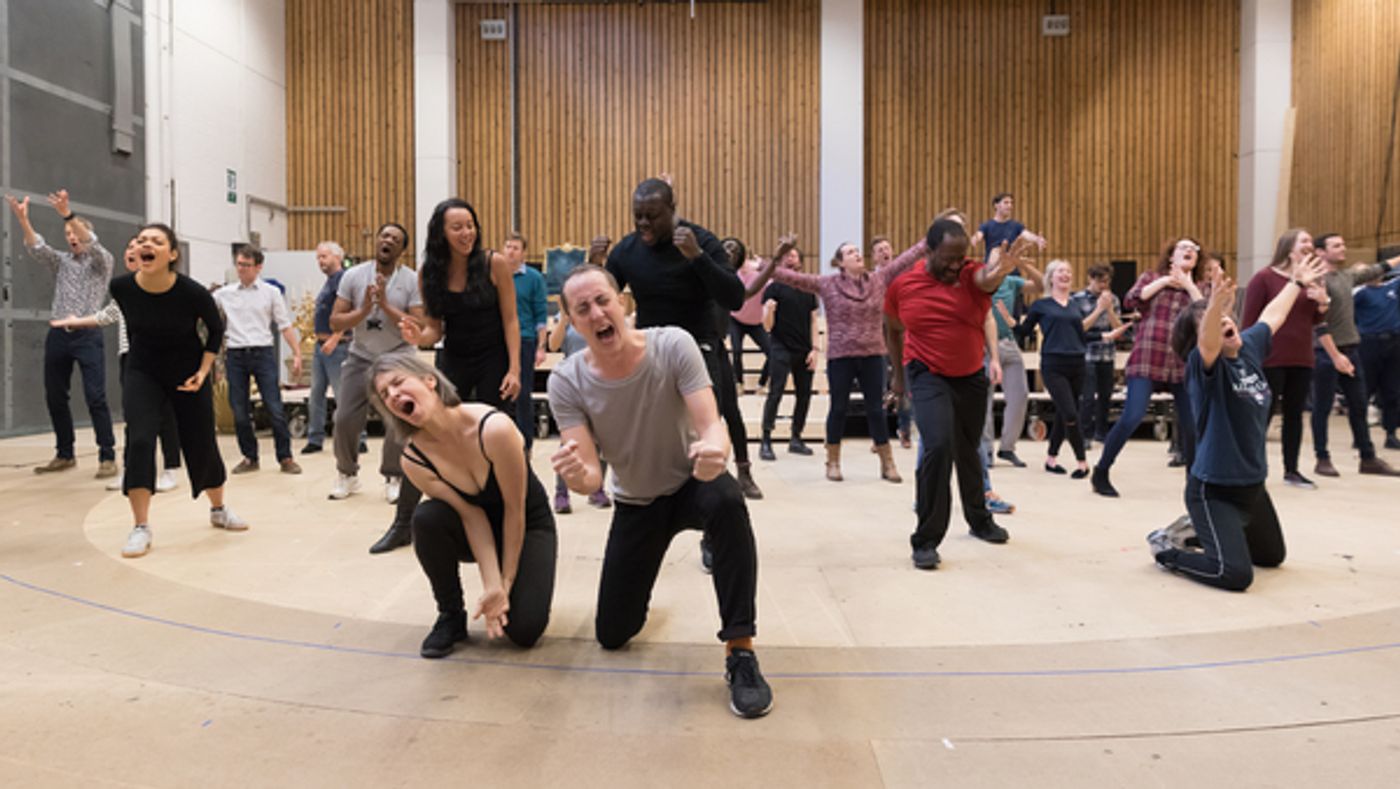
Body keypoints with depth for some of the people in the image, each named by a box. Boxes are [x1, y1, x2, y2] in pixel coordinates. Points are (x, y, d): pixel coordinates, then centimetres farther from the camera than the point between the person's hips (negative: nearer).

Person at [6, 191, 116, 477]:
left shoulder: (103, 261, 5)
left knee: (95, 397, -11)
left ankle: (107, 457, -8)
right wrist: (22, 218, -17)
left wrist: (67, 214, -30)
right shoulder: (61, 261, 17)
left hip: (88, 335, -5)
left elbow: (92, 244, -16)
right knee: (54, 397, 8)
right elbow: (37, 249, -1)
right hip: (58, 335, 5)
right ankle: (65, 454, 19)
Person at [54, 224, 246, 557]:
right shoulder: (121, 287, -16)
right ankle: (141, 528, -8)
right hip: (143, 373, 1)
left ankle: (218, 510, 29)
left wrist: (203, 371, -11)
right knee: (139, 441, -16)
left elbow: (216, 329, -6)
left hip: (187, 374, -1)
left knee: (202, 445, 5)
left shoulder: (192, 292, -24)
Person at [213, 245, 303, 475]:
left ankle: (285, 457, 4)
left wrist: (297, 354, -4)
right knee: (239, 411, 5)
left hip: (263, 352, -2)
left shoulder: (271, 292, 5)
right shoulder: (225, 293, 10)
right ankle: (249, 457, 18)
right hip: (235, 355, 2)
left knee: (275, 408, -5)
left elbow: (285, 326, 3)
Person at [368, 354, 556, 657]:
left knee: (523, 630, -18)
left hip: (528, 525, -3)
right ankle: (451, 616, -7)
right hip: (479, 530, 3)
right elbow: (472, 516, -18)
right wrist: (492, 585, -27)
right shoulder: (414, 460, -19)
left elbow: (515, 510, -23)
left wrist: (506, 581, -15)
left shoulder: (494, 427, -33)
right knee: (426, 518, -30)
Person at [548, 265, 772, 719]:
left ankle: (740, 652, -26)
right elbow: (591, 477, -23)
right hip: (634, 503, 3)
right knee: (612, 635, 5)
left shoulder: (673, 345, -24)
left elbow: (712, 427, -32)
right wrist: (576, 475, -48)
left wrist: (714, 452, -57)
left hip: (690, 483, -2)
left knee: (727, 501, -40)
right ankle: (637, 585, 43)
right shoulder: (566, 382, -19)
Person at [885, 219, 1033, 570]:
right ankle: (926, 540, -9)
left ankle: (979, 519, 44)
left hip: (972, 376, 2)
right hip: (929, 376, -2)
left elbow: (986, 279, -40)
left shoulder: (972, 274, -13)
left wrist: (999, 271, -64)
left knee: (968, 450, 18)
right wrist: (898, 376, 14)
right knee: (938, 447, -22)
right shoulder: (902, 286, -9)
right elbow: (895, 331, 9)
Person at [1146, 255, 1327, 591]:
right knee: (1236, 575, -18)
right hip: (1214, 488, -9)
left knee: (1273, 556, 27)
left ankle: (1202, 532, 43)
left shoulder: (1249, 347, 1)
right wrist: (1215, 306, -64)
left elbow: (1272, 316, 20)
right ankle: (1167, 549, 5)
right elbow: (1209, 343, -44)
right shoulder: (1204, 366, -21)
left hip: (1252, 483, 9)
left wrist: (1297, 282, 33)